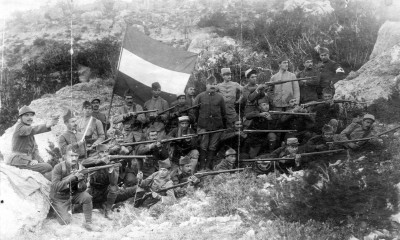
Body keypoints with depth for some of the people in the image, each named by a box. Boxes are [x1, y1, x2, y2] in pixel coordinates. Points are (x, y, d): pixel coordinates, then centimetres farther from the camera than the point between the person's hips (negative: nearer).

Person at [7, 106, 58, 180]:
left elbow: (35, 148, 13)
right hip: (19, 161, -9)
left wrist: (36, 159, -7)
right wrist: (46, 125, -48)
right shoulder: (19, 127, -8)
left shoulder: (28, 127, 20)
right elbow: (32, 130, -31)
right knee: (48, 168, -21)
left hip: (27, 161, 9)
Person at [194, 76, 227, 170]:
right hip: (203, 126, -1)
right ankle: (202, 167, 3)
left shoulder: (220, 97, 7)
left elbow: (223, 113, 11)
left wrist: (225, 126, 10)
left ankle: (210, 167, 14)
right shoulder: (200, 97, 4)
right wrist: (195, 124, 2)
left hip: (217, 126, 1)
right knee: (203, 147, -2)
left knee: (213, 147, 6)